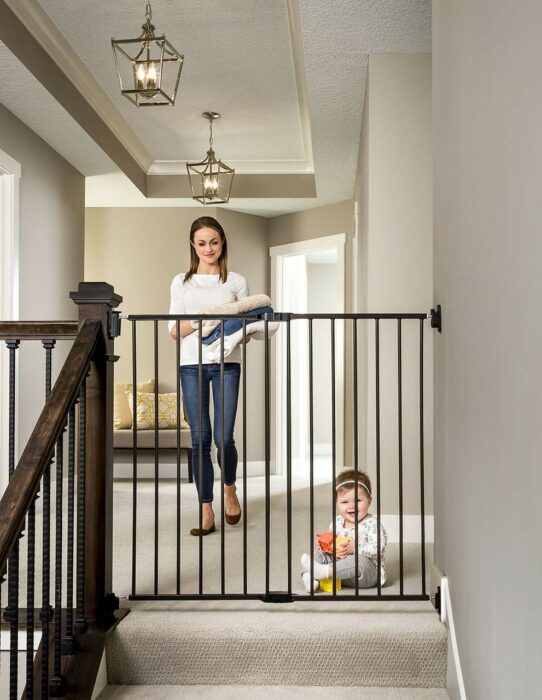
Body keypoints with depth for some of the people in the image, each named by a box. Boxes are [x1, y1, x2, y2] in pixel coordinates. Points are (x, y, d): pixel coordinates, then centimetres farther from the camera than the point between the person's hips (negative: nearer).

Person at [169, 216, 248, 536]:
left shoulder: (236, 281, 9)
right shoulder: (182, 282, 10)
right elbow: (175, 331, 4)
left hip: (227, 363, -1)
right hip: (192, 364, 1)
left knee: (224, 437, -7)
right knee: (200, 438, 0)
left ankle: (230, 488, 24)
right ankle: (206, 511, 8)